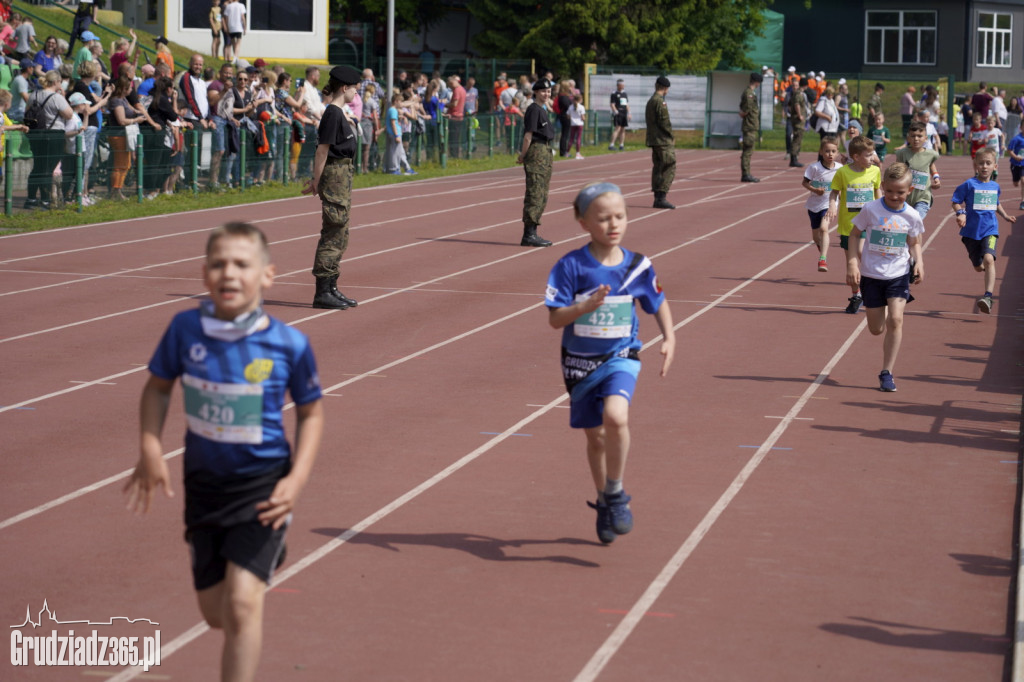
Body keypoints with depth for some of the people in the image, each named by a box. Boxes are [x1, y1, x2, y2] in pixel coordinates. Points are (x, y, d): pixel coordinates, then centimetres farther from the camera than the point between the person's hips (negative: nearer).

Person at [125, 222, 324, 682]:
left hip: (263, 484, -3)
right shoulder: (185, 329, -10)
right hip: (204, 483, 4)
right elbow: (158, 386, 6)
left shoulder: (290, 344, -15)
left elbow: (310, 412, -1)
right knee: (216, 613, 16)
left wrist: (297, 479, -12)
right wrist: (150, 450, -7)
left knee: (242, 602, -16)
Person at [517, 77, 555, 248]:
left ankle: (532, 233, 18)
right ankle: (528, 235, -10)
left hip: (545, 152, 10)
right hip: (536, 152, -10)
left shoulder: (543, 109, 17)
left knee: (542, 197, 13)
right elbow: (528, 136, -15)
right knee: (534, 195, -10)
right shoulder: (534, 109, -12)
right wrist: (523, 156, -13)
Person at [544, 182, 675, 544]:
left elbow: (658, 303, 14)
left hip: (621, 357, 0)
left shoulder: (638, 266, -4)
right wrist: (587, 305, -29)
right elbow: (555, 319, -13)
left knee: (615, 416, -27)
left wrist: (669, 338, 1)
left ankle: (616, 493, -7)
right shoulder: (571, 266, -12)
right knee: (595, 437, 12)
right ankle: (604, 502, 37)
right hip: (580, 362, 0)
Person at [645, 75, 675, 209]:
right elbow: (664, 122, -18)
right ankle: (661, 198, -14)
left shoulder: (650, 101, 15)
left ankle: (657, 198, 12)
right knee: (669, 168, -8)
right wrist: (671, 136, -6)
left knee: (657, 168, 11)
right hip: (664, 141, -9)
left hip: (654, 141, 9)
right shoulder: (660, 102, -14)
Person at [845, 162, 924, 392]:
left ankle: (887, 372, -6)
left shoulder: (911, 216, -5)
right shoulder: (871, 210, -10)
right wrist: (852, 263, -10)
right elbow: (855, 234, -1)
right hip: (871, 274, 0)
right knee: (877, 329, 7)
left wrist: (918, 261, -10)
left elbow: (914, 243, 9)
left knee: (895, 320, -16)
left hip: (898, 274, 0)